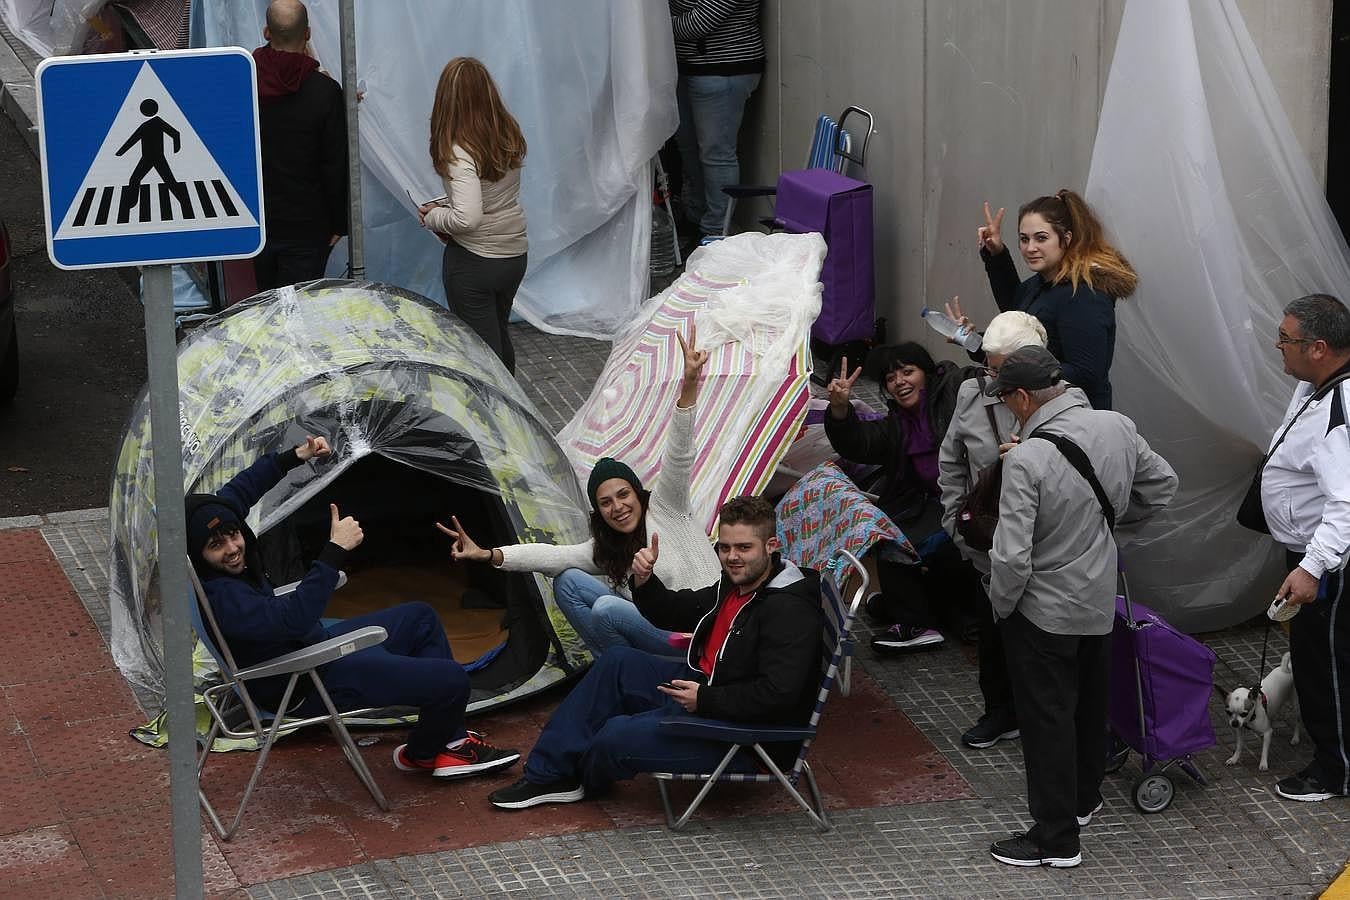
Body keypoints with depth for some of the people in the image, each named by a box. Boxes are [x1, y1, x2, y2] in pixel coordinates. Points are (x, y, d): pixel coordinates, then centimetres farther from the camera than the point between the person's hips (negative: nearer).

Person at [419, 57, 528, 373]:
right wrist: (446, 203, 6)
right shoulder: (510, 135, -1)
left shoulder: (460, 152, -23)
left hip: (474, 262, -7)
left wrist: (433, 217, -12)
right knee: (499, 335, 25)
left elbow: (468, 218, -31)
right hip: (515, 255, 7)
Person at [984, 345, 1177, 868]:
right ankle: (1084, 800, 43)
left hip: (1043, 612, -7)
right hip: (1101, 603, 7)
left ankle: (1056, 838, 13)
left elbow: (1012, 558, -27)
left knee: (1047, 720, 5)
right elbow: (1162, 486, 9)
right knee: (1090, 704, 24)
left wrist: (1001, 605, -9)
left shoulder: (1026, 461, -28)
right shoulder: (1117, 428, -8)